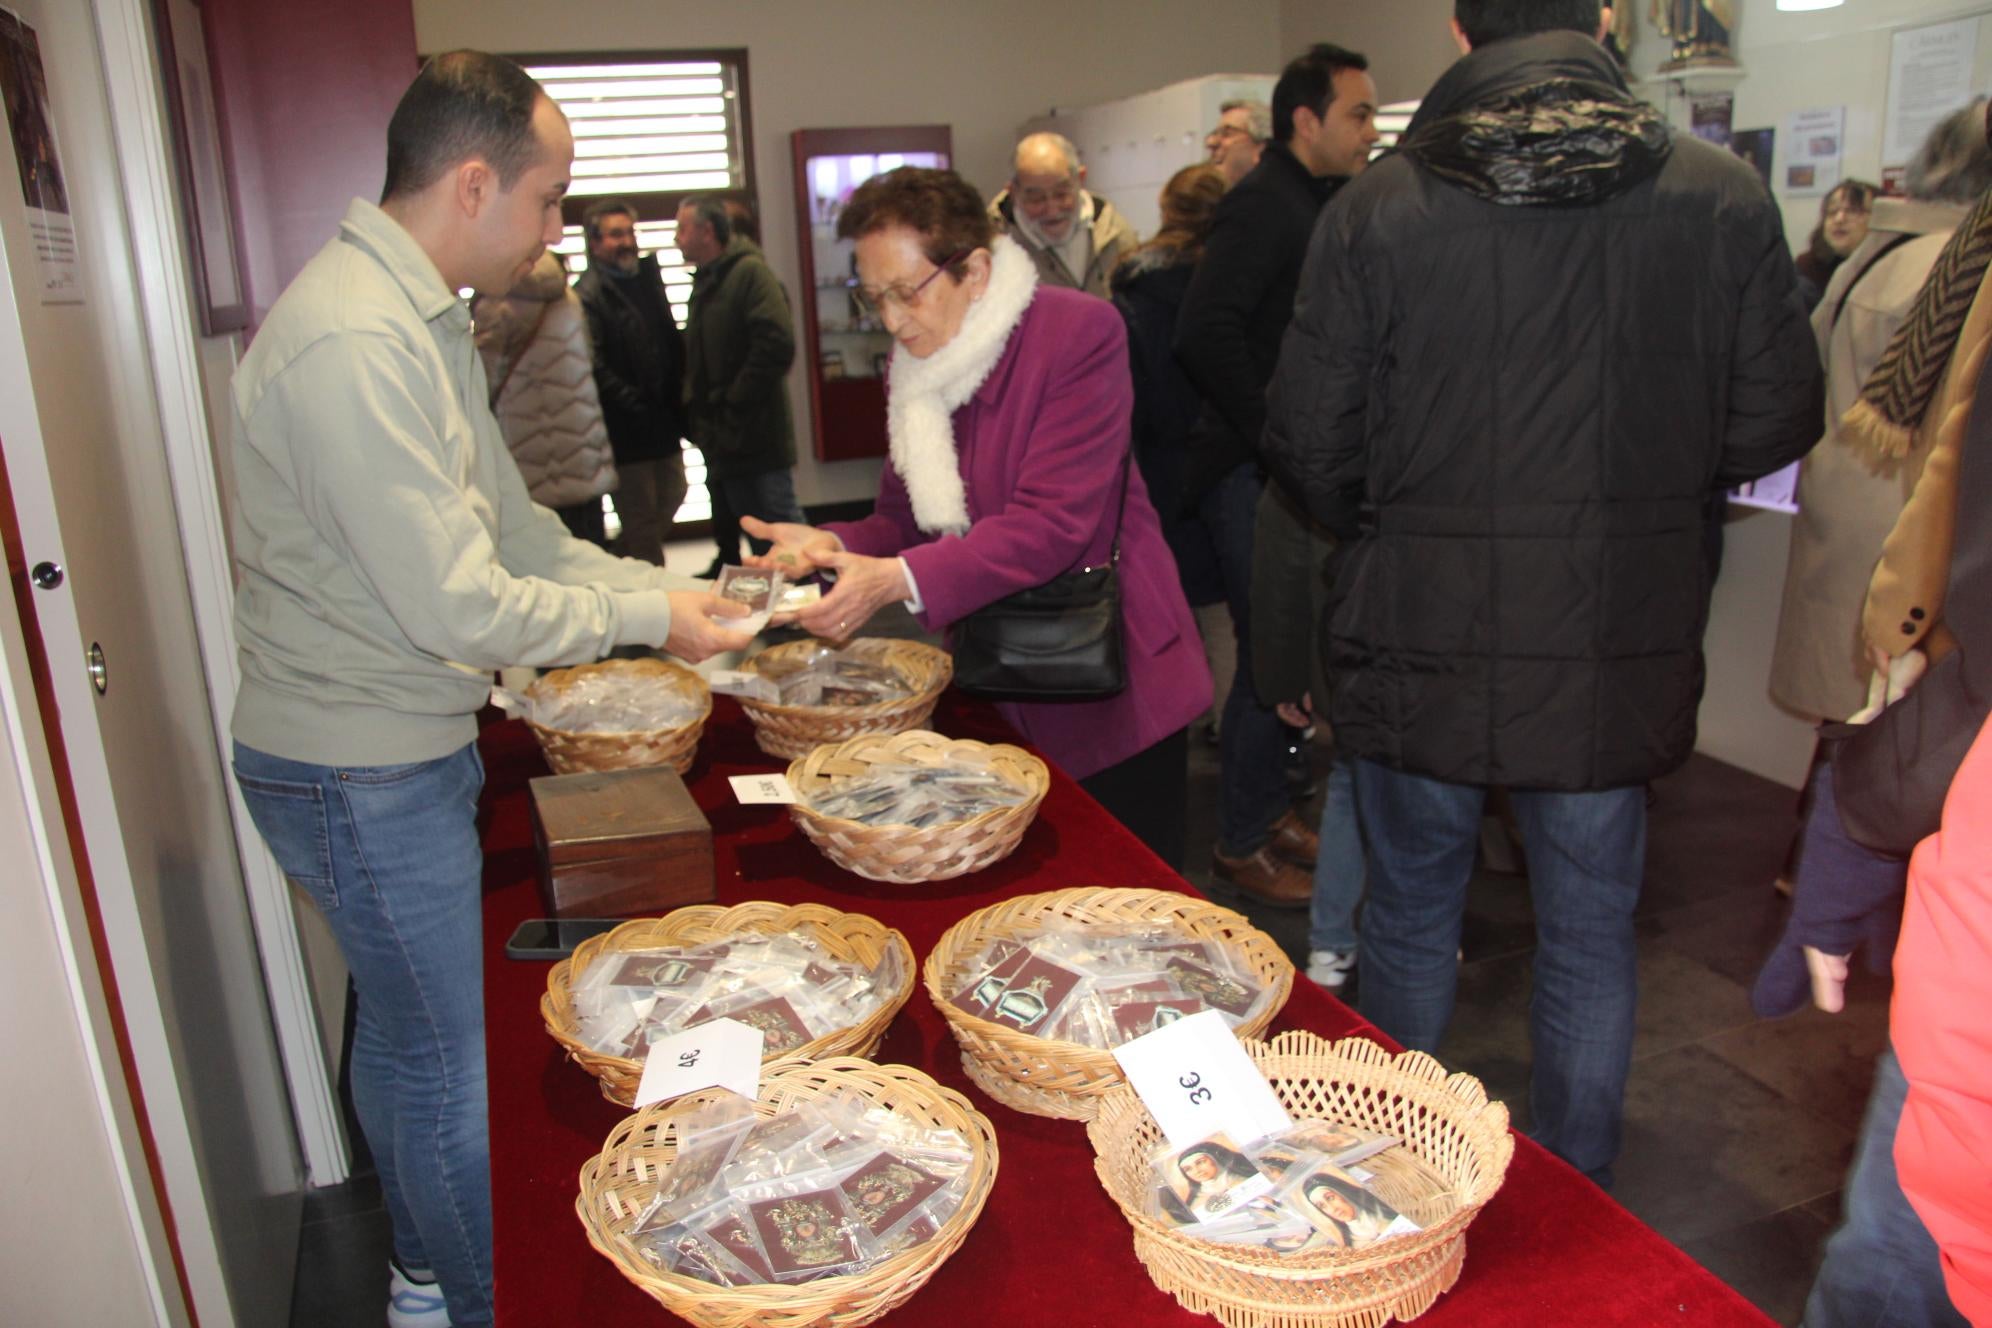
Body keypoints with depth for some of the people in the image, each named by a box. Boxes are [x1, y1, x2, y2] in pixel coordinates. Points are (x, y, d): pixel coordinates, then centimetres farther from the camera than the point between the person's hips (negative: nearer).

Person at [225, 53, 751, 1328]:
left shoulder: (422, 317, 9)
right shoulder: (353, 341, -25)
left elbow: (514, 533, 12)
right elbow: (458, 608, -26)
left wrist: (677, 588, 4)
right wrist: (646, 619, -14)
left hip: (409, 746, 10)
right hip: (363, 774, -10)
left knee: (404, 1029, 23)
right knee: (456, 1063, 5)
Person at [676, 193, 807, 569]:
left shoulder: (751, 272, -11)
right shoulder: (707, 280, 18)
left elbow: (777, 345, -22)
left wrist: (734, 403, -18)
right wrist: (695, 404, 10)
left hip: (754, 436, -9)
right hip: (722, 439, 9)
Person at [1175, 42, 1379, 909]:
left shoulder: (1316, 205, 16)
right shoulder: (1265, 203, -13)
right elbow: (1205, 332, -24)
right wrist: (1274, 438, -20)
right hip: (1252, 474, -9)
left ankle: (1267, 810, 32)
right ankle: (1241, 846, 12)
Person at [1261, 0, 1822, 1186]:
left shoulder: (1375, 211, -9)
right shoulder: (1724, 199, -6)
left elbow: (1309, 446, -6)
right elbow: (1774, 427, 0)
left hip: (1421, 644, 0)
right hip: (1619, 652, 1)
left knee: (1412, 915, 18)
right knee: (1592, 933, 17)